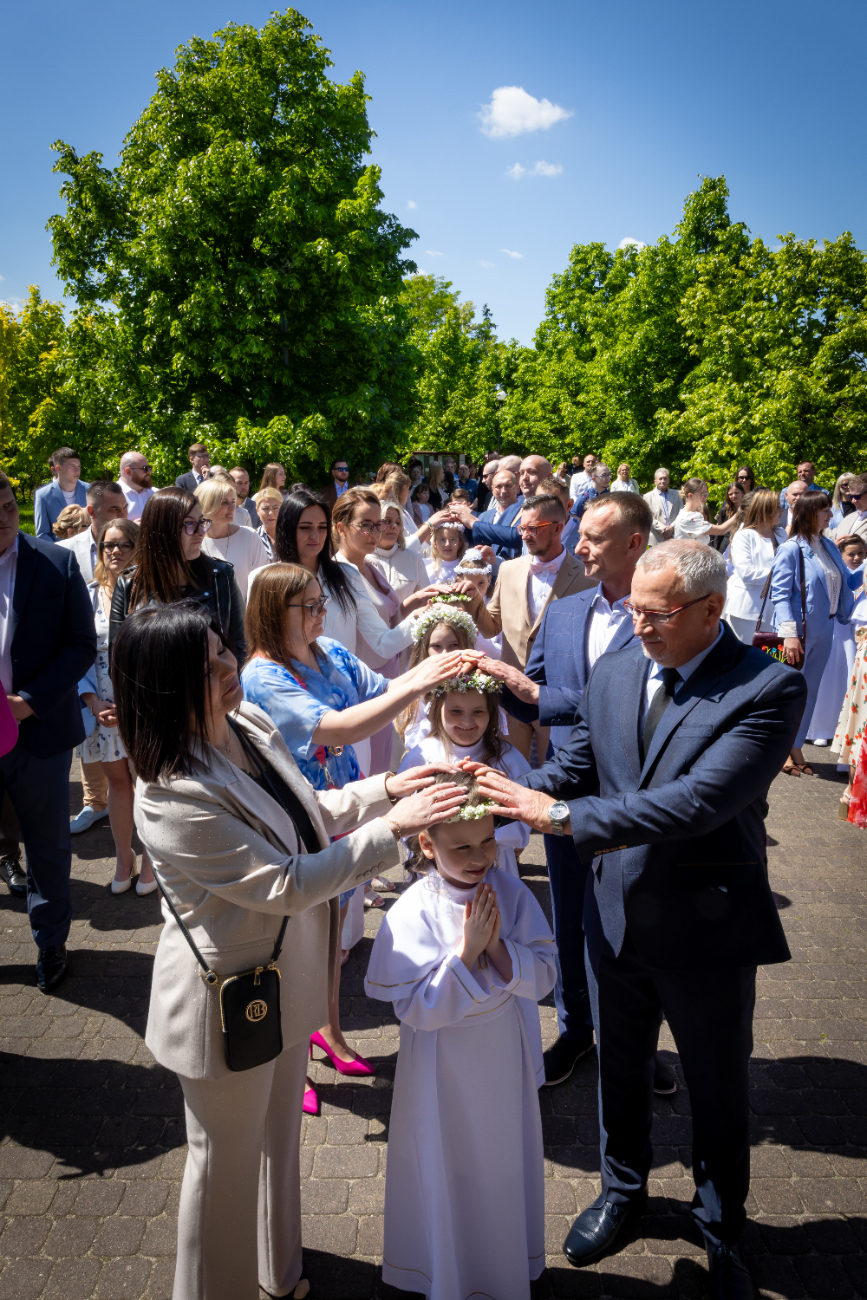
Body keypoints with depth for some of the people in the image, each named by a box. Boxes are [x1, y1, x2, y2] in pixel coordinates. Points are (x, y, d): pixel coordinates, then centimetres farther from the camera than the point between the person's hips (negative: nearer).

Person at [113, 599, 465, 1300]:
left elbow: (302, 816, 7)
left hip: (286, 975, 8)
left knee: (279, 1136, 29)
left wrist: (383, 789, -6)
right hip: (231, 998, -8)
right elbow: (287, 885, -28)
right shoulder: (173, 795, -32)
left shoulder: (249, 723, -7)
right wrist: (391, 829, -27)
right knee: (229, 1158, 18)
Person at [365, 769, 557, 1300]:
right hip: (444, 1062, -3)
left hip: (505, 1054, 3)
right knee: (448, 1170, 16)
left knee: (504, 1161, 22)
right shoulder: (412, 914, -23)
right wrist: (465, 953, -30)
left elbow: (544, 975, -10)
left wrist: (498, 947, -27)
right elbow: (416, 1009, -23)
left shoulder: (511, 893, -12)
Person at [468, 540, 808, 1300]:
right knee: (620, 1069, 25)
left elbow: (697, 802, -32)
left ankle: (721, 1229, 47)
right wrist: (492, 799, -19)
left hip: (707, 929, -4)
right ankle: (623, 1189, 53)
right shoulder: (614, 672, -4)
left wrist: (561, 815, -35)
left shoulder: (769, 689, -22)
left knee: (719, 1092, 19)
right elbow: (573, 767, 0)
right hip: (616, 916, 5)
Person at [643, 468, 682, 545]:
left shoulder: (676, 494, 15)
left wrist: (672, 527, -8)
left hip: (675, 538, 2)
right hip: (657, 540, -2)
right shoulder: (648, 496, 6)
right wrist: (662, 529, -12)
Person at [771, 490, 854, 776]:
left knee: (809, 691, 12)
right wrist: (789, 634, -22)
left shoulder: (828, 547, 7)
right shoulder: (791, 549, -13)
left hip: (823, 631, 7)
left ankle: (795, 748, 23)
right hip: (800, 631, -7)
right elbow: (780, 594, -16)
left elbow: (842, 584, 15)